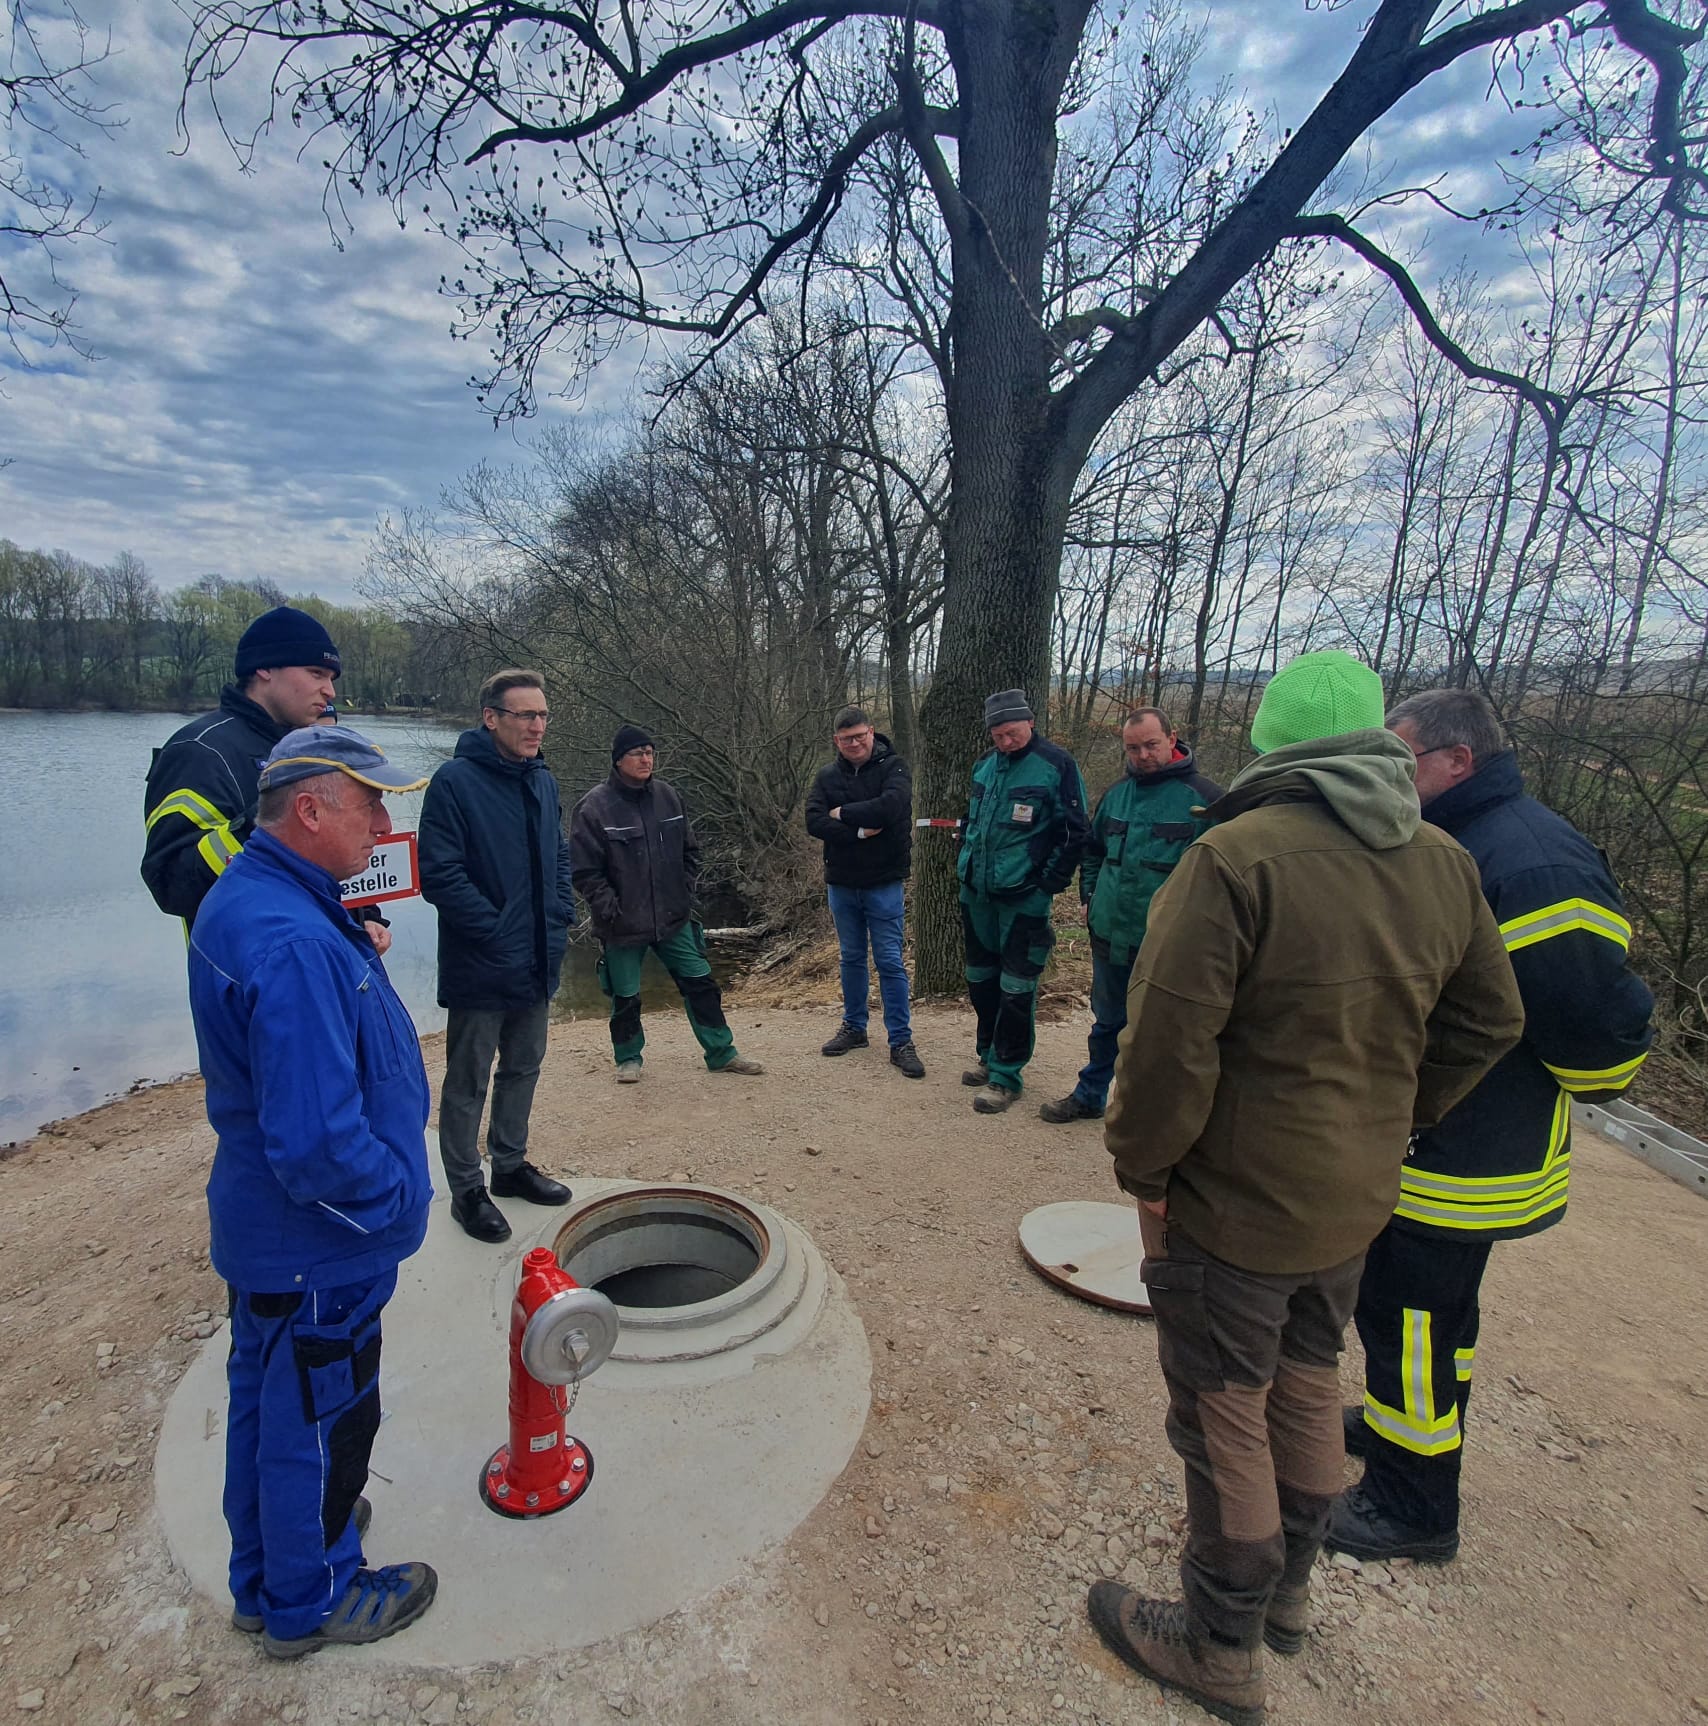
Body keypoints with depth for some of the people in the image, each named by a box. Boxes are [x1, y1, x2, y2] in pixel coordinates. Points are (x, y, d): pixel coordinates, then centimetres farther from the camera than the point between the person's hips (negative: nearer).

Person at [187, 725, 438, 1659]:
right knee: (318, 1417, 14)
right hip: (318, 1244, -10)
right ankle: (308, 1600, 39)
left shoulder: (243, 900, 0)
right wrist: (394, 1199, -19)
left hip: (266, 1228, 10)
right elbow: (318, 1142, -34)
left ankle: (266, 1573, 51)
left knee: (267, 1399, 27)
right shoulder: (292, 945, -34)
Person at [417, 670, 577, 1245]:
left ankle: (511, 1163, 37)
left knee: (523, 1067, 20)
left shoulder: (543, 781, 7)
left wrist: (559, 919, 5)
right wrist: (497, 933, -18)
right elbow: (439, 874, -19)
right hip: (480, 968, -7)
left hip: (538, 963, 7)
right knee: (468, 1082, 7)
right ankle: (466, 1188, 23)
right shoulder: (454, 782, -15)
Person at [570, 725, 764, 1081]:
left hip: (674, 918, 4)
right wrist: (610, 909, -13)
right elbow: (585, 870, -11)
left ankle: (721, 1053, 22)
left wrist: (686, 891, 5)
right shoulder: (594, 806, -12)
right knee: (625, 998, 10)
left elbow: (690, 850, 14)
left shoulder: (669, 795, 3)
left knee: (701, 984, 8)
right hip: (622, 926, -4)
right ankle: (628, 1058, 32)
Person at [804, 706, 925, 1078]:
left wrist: (842, 814, -15)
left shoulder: (893, 767, -7)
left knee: (890, 961, -1)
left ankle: (901, 1041, 6)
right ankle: (854, 1027, 30)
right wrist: (860, 831, -20)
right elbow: (814, 822, -10)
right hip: (841, 883, 4)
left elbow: (891, 806, -26)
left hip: (883, 883, -4)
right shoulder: (828, 776, 3)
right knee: (851, 958, 16)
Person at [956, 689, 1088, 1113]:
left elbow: (1076, 832, -10)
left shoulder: (1056, 764, -10)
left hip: (1024, 899, -7)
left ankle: (1005, 1075, 10)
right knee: (981, 979, 17)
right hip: (976, 893, 7)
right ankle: (990, 1056, 33)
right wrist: (964, 862, 15)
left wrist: (1051, 883, -12)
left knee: (1016, 990, -1)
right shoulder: (986, 764, 9)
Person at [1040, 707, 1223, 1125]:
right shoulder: (1116, 794, 7)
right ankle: (1089, 1097, 38)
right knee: (1107, 1023, 22)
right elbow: (1093, 851, 22)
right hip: (1110, 937, 6)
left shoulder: (1204, 798, -11)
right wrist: (1089, 896, 13)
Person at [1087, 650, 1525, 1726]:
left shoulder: (1237, 858, -23)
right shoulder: (1445, 866, 0)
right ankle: (1288, 1588, 47)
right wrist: (1395, 1126, 16)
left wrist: (1144, 1165, -10)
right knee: (1308, 1384, 25)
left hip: (1234, 1203, -7)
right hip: (1357, 1198, 7)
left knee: (1225, 1416, 11)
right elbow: (1488, 1023, 10)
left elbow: (1171, 1041, -24)